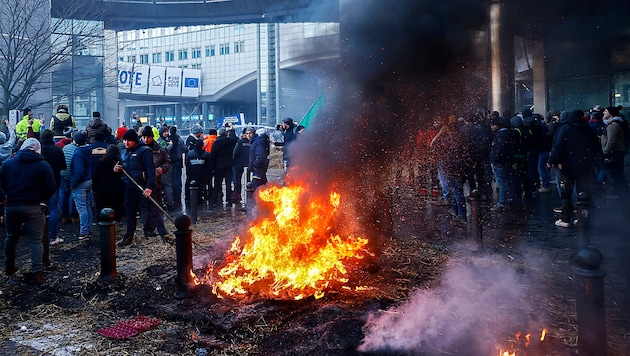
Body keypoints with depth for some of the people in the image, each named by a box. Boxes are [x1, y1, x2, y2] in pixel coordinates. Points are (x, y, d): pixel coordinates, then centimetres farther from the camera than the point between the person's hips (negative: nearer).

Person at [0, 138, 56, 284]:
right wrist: (42, 199, 9)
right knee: (36, 241, 2)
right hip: (32, 207, -3)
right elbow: (51, 188, -7)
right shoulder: (43, 165, -3)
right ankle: (37, 272, -2)